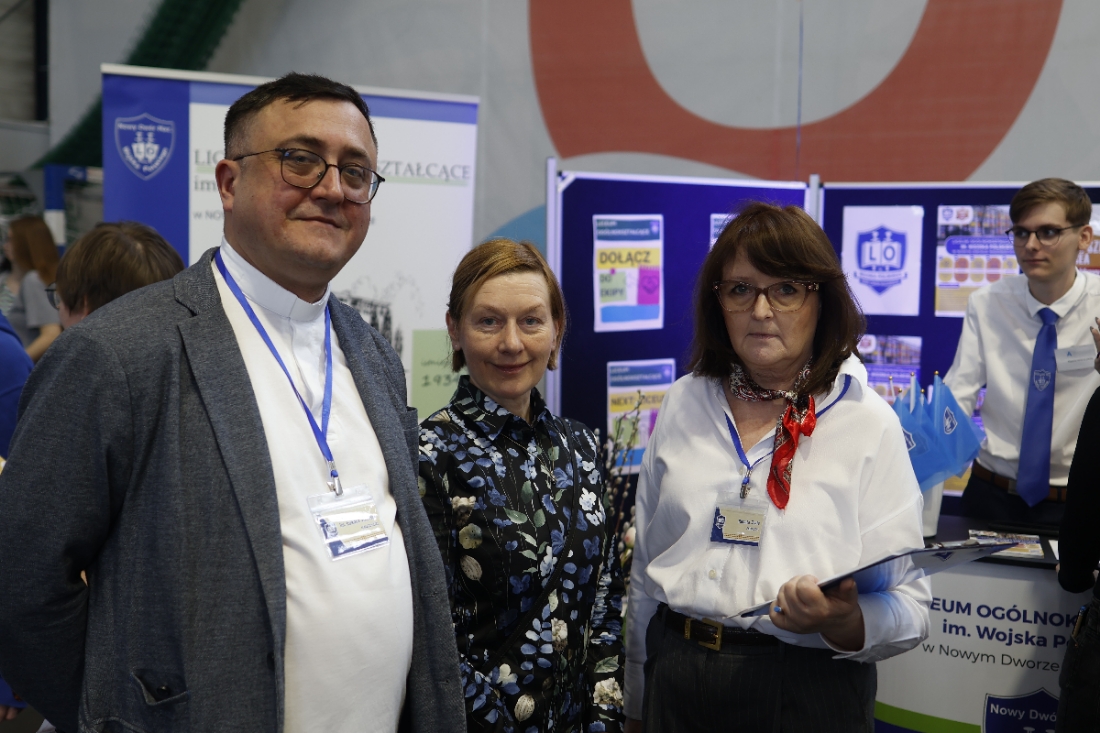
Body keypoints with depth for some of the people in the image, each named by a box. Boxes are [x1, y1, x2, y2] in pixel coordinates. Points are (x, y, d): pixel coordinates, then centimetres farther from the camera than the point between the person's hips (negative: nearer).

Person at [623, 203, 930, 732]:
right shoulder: (682, 406, 4)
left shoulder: (869, 423, -7)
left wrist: (843, 622, -30)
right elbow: (645, 571, 11)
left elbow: (908, 612, -10)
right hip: (676, 685, 3)